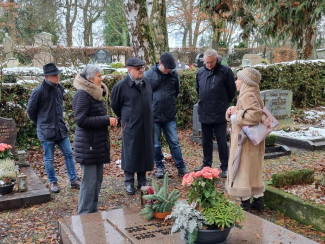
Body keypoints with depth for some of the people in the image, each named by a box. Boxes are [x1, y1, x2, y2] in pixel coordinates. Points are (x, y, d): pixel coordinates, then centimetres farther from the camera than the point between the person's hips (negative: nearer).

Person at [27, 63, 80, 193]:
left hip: (61, 129, 6)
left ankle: (74, 180, 19)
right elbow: (30, 110, -5)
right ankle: (53, 182, 24)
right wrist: (41, 123, 5)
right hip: (46, 131, -5)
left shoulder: (59, 88, 3)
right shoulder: (39, 91, -16)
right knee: (49, 159, 7)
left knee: (69, 154, 8)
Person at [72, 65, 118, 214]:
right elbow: (81, 120, -21)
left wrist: (109, 120, 4)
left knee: (97, 180, 14)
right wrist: (106, 120, -19)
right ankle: (85, 215, 8)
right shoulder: (82, 94, -14)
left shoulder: (96, 93, 15)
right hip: (88, 145, -9)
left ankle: (93, 211, 26)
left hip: (99, 144, 9)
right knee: (89, 181, -3)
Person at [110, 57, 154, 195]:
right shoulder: (121, 86, -12)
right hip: (130, 127, -5)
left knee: (145, 152, 11)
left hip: (146, 126, 5)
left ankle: (142, 181, 26)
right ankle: (129, 183, 17)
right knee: (130, 154, 2)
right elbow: (115, 105, 0)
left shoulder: (146, 83, 6)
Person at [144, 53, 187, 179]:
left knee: (174, 142, 5)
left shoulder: (174, 74, 1)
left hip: (170, 115, 1)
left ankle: (181, 168, 13)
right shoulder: (149, 75, -6)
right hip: (154, 115, -1)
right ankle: (159, 167, 24)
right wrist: (152, 105, 2)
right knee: (156, 144, 9)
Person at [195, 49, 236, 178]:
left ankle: (225, 167, 14)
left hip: (219, 114, -5)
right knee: (206, 141, 16)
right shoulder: (200, 72, 6)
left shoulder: (225, 71, -9)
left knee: (222, 142, 3)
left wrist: (224, 103, 8)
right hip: (204, 113, 5)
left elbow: (232, 90, -1)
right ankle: (206, 164, 29)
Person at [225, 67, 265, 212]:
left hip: (246, 141, -10)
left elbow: (256, 115, -31)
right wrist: (232, 111, -1)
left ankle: (245, 203, 7)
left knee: (243, 170, -1)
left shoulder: (248, 95, -18)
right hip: (252, 140, 10)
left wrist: (237, 113, -19)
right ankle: (258, 200, 26)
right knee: (253, 170, 16)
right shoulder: (249, 94, 13)